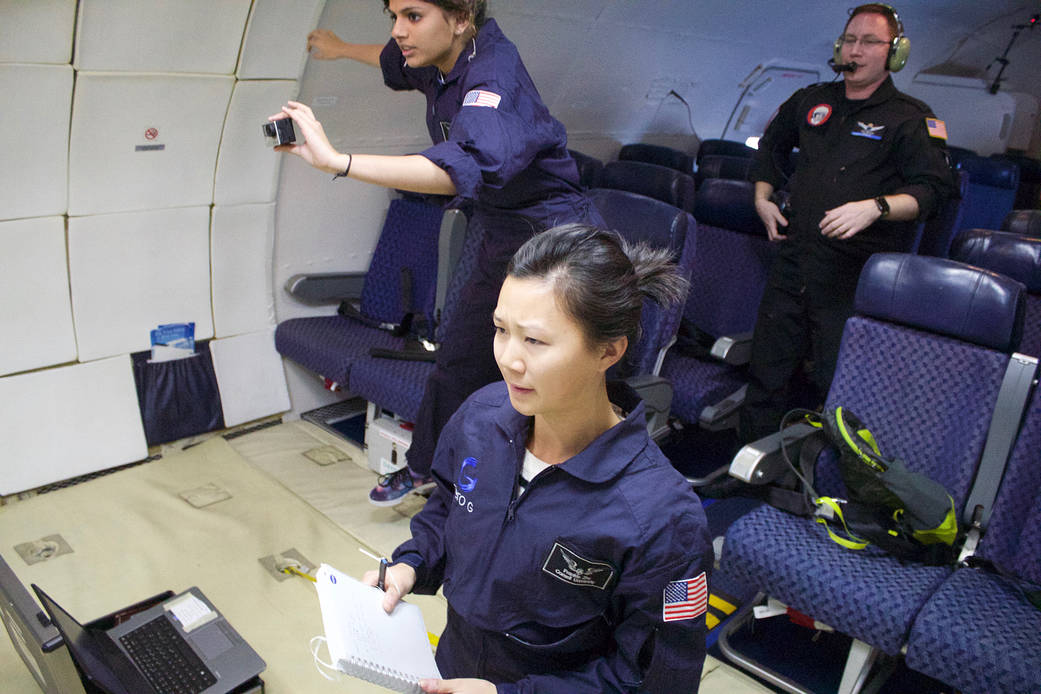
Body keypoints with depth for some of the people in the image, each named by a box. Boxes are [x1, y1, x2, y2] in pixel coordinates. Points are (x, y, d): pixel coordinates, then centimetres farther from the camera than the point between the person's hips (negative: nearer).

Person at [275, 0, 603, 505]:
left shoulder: (493, 73, -27)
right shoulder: (440, 61, 0)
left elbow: (468, 167, -48)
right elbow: (397, 62, 27)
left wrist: (337, 161, -52)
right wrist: (342, 49, 46)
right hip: (503, 239, 9)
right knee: (459, 358, 19)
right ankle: (423, 467, 39)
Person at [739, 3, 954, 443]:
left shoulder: (911, 118, 0)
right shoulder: (812, 101, 15)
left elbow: (934, 187, -9)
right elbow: (771, 145, 32)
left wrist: (875, 207, -25)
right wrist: (762, 197, 20)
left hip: (856, 272, -4)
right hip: (795, 256, 5)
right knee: (766, 369, 8)